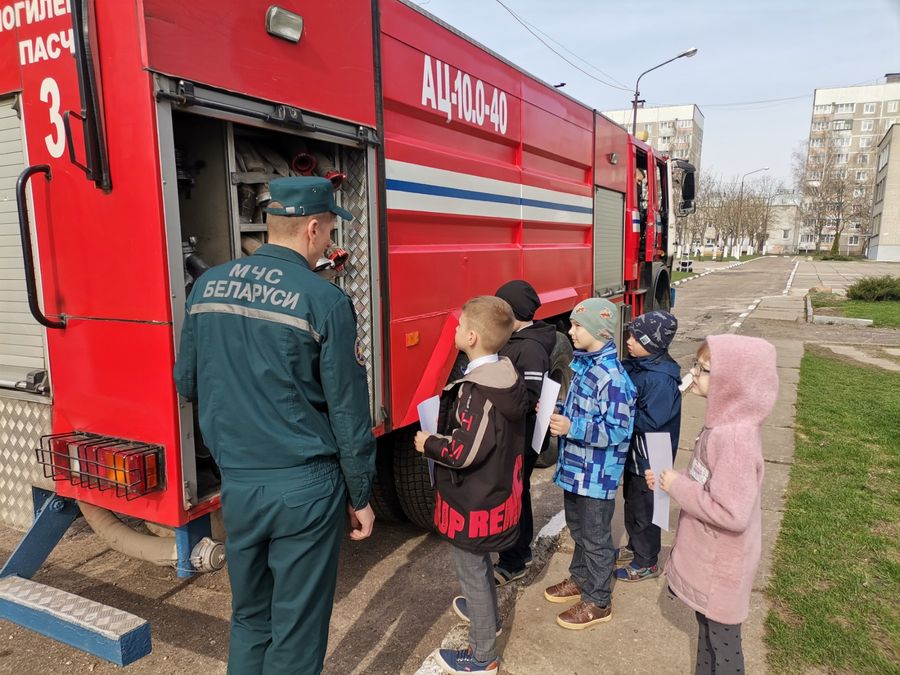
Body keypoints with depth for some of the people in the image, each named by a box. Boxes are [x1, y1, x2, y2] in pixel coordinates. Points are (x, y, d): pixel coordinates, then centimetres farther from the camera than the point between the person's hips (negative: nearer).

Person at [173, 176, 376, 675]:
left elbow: (187, 384, 11)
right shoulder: (324, 300, -15)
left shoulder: (208, 286, 2)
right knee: (297, 628, 12)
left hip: (236, 483, 5)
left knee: (248, 618, 23)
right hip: (304, 486, -5)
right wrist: (360, 495, 1)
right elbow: (348, 409, -10)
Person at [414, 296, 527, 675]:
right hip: (498, 491, 9)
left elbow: (464, 452, -31)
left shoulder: (475, 390, -28)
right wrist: (440, 436, 9)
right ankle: (487, 616, 52)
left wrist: (428, 444, -14)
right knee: (479, 562, 29)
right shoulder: (507, 376, -1)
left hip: (473, 500, -9)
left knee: (471, 571, 9)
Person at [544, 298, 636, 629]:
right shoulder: (584, 364, 5)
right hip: (575, 467, 9)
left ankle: (597, 602, 26)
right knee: (577, 527, 24)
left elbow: (617, 429, -25)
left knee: (595, 537, 8)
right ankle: (580, 579, 44)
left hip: (597, 475, -9)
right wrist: (557, 413, 0)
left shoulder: (612, 377, -25)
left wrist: (572, 428, -31)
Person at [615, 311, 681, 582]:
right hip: (634, 453, 9)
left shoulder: (661, 380, -28)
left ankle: (647, 563, 30)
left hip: (649, 460, -9)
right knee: (632, 502, 25)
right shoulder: (638, 366, -1)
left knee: (644, 510, 10)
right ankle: (635, 548, 45)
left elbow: (650, 422, -29)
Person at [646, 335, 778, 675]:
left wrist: (677, 486, -23)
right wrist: (671, 479, -1)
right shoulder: (723, 422, -1)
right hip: (708, 555, 9)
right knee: (707, 628, 27)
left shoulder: (735, 437, -31)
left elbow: (732, 514, -33)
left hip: (721, 564, -9)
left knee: (722, 644, 13)